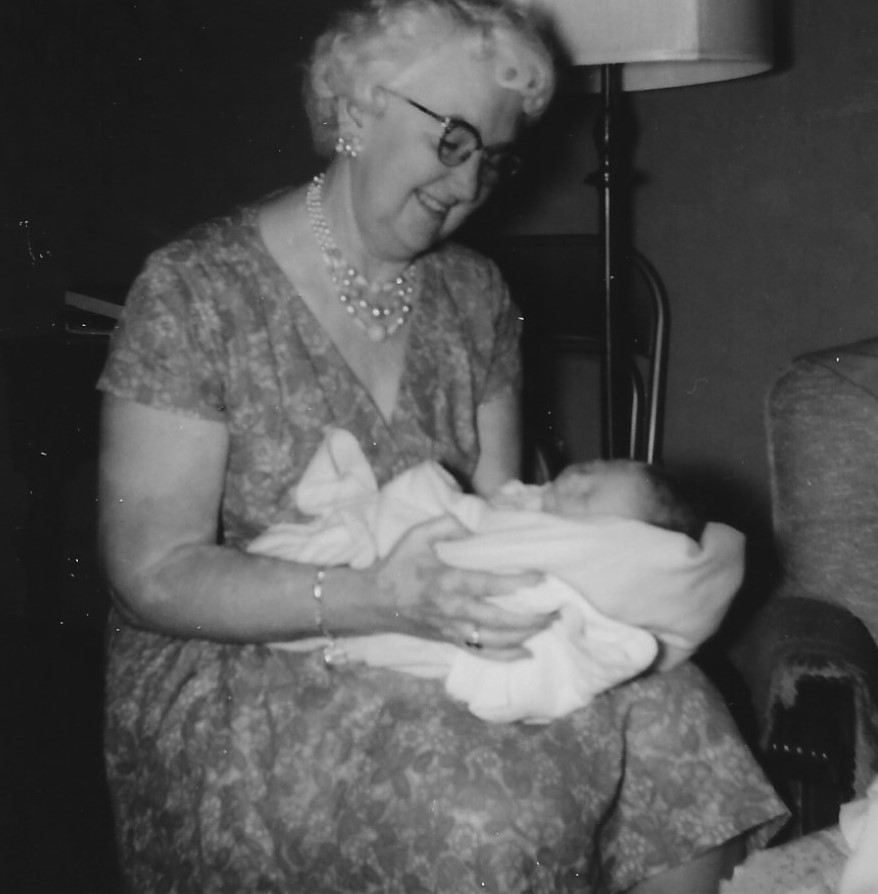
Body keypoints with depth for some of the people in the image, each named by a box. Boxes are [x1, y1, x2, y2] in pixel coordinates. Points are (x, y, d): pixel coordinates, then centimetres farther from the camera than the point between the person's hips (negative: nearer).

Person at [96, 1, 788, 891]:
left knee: (671, 715, -20)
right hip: (236, 666, -5)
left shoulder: (473, 295, 8)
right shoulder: (194, 293, -11)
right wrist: (374, 600, -30)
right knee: (478, 812, -32)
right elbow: (153, 572, -15)